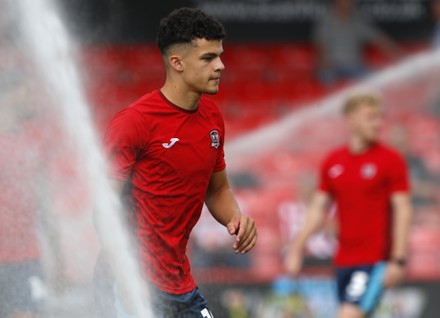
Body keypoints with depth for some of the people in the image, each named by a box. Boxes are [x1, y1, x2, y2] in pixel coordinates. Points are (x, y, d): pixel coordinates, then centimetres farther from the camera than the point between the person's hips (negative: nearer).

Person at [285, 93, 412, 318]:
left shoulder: (391, 160, -5)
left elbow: (402, 209, -8)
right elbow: (318, 209, 14)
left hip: (375, 261, -5)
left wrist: (398, 260, -15)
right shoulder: (333, 162, 9)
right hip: (344, 261, 5)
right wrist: (297, 249, 7)